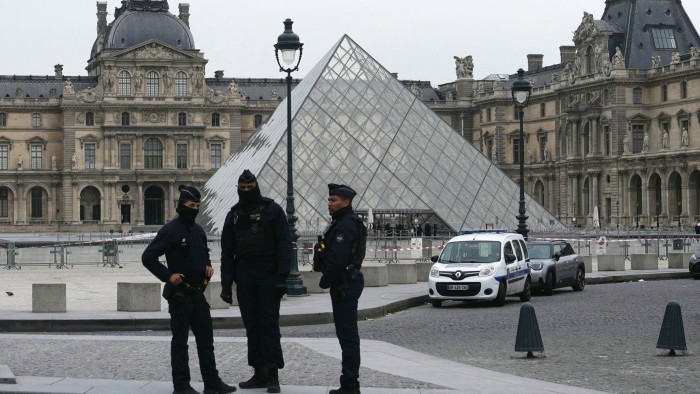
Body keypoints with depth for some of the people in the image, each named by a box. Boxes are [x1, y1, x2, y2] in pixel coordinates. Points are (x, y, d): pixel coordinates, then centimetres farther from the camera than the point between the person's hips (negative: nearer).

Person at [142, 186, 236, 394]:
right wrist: (168, 275, -17)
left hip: (198, 292, 8)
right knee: (180, 340, 0)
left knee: (206, 339, 9)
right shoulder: (171, 230, -11)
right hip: (180, 293, -8)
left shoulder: (198, 230, 12)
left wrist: (208, 266, 10)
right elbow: (148, 257, -14)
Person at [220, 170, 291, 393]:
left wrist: (282, 276, -14)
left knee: (269, 325, -6)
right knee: (252, 326, 5)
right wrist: (226, 283, 6)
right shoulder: (234, 215, 13)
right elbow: (227, 251, 13)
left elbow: (284, 245, -5)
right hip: (244, 276, 4)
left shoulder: (272, 210, 0)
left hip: (268, 275, -4)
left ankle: (273, 375, -5)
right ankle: (260, 373, 10)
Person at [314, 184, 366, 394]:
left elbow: (337, 259, -23)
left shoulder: (346, 226, -17)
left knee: (347, 334, -9)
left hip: (344, 286, -11)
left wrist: (325, 281, -12)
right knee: (347, 333, 13)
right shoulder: (342, 223, 18)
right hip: (346, 284, 11)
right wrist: (327, 280, 14)